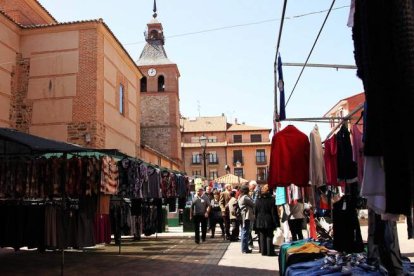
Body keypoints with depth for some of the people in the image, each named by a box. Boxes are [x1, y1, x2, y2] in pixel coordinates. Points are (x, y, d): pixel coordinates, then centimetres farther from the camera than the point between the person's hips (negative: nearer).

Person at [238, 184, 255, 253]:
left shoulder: (240, 197, 13)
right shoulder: (245, 197, -15)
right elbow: (253, 204, -7)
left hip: (242, 217, 9)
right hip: (246, 216, -9)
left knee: (244, 232, 14)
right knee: (245, 232, -5)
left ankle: (244, 248, 21)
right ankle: (245, 249, -1)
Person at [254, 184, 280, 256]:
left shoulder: (258, 200, 2)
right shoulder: (272, 200, -9)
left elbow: (255, 212, 6)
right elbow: (274, 213, -9)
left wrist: (255, 223, 13)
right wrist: (277, 223, -6)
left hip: (260, 222, 3)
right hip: (269, 221, -3)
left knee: (262, 237, 10)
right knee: (269, 237, 3)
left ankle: (263, 251, 12)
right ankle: (270, 252, 3)